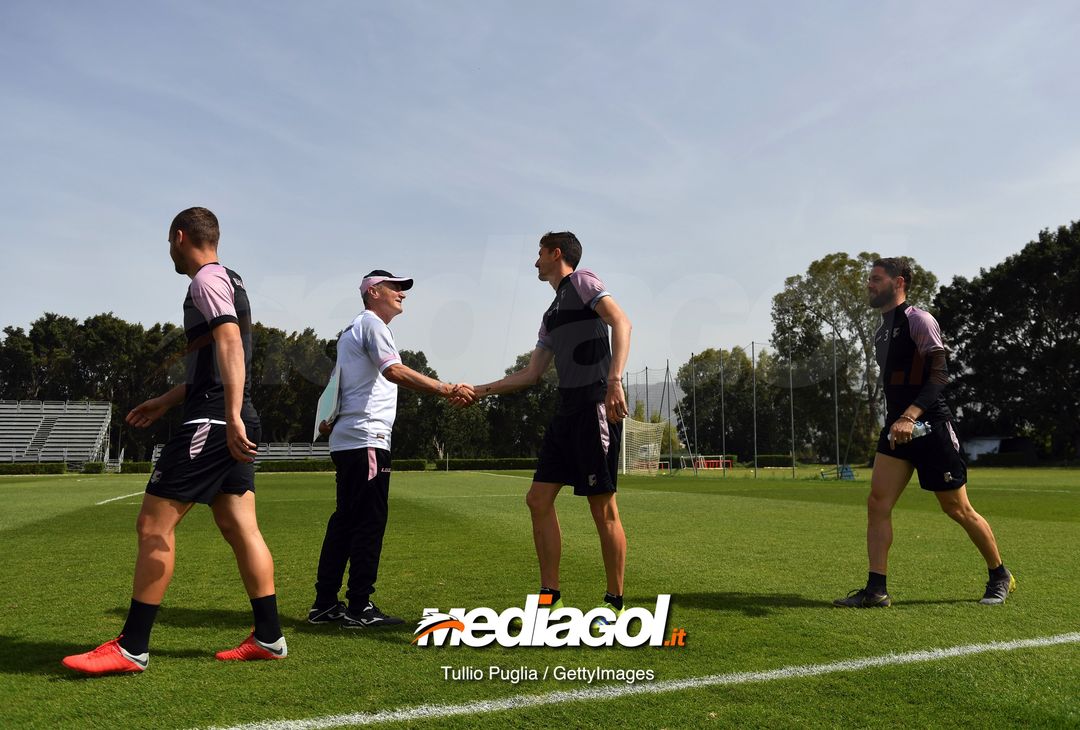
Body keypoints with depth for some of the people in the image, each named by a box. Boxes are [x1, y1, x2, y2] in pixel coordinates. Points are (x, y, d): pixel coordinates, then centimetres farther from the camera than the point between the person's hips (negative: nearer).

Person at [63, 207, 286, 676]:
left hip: (212, 422, -10)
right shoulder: (228, 281, 23)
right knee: (239, 528, 9)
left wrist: (232, 417, -33)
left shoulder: (207, 280, -7)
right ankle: (268, 638, 12)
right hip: (233, 423, 10)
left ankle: (132, 648, 3)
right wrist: (166, 401, 34)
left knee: (153, 525, -4)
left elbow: (230, 345, -23)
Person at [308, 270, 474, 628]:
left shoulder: (351, 330, 26)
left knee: (345, 519, 11)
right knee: (369, 521, -7)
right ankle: (359, 608, -4)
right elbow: (394, 371, -22)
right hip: (366, 439, -10)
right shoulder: (372, 324, -6)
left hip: (344, 439, 10)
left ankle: (325, 604, 15)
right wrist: (447, 389, -28)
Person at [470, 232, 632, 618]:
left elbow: (621, 322, -16)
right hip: (567, 412, 9)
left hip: (595, 406, -9)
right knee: (538, 500, 6)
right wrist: (480, 390, 26)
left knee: (603, 507, -4)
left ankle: (614, 604, 8)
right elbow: (530, 373, 27)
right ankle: (550, 597, 15)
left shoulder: (582, 281, 1)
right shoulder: (552, 314, 25)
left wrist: (614, 380, -28)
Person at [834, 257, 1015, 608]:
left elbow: (939, 374, -19)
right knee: (877, 503, -5)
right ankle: (876, 590, -2)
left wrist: (910, 415, -31)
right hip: (897, 427, 8)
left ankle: (1000, 576, 26)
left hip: (930, 426, -7)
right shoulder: (882, 330, 15)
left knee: (958, 509, 3)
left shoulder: (917, 319, -10)